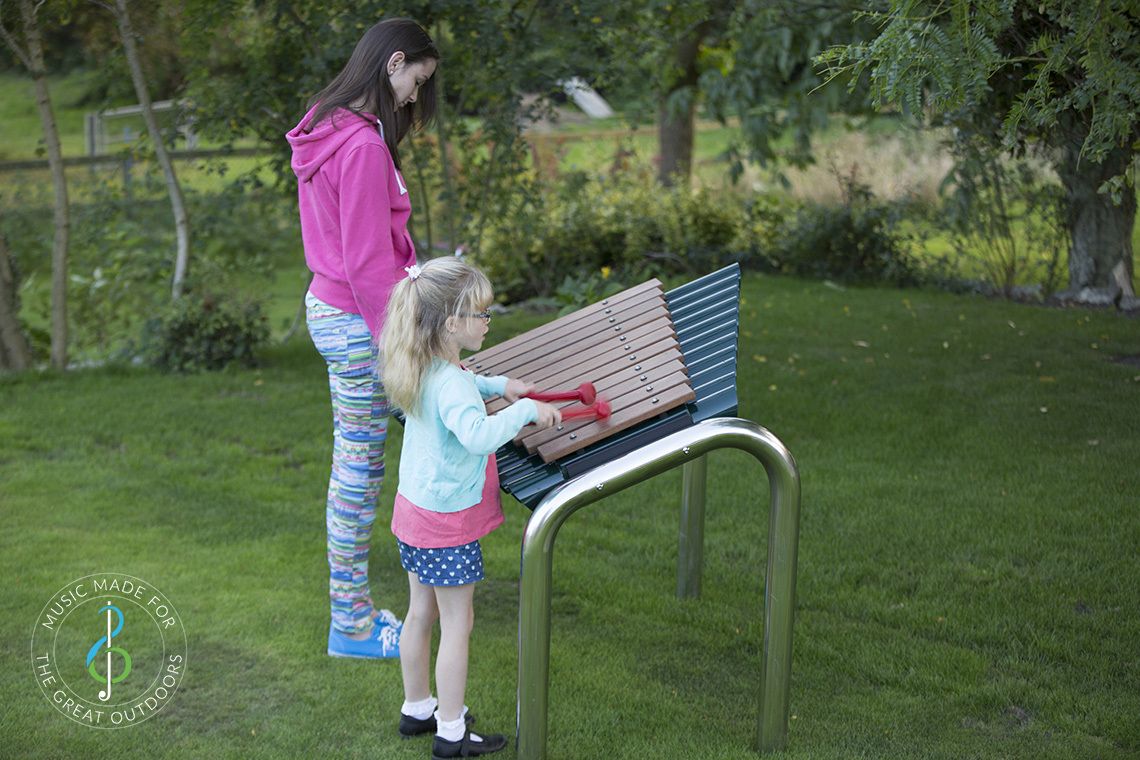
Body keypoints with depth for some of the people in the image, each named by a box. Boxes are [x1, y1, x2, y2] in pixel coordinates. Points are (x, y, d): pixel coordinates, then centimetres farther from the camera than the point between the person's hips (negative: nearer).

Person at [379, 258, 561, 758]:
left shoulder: (424, 370, 2)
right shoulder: (452, 384, -27)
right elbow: (478, 435, -45)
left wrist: (498, 385, 18)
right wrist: (526, 410, -34)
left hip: (414, 508, 9)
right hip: (448, 522, -9)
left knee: (421, 614, 20)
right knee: (457, 625, 4)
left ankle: (417, 709, 34)